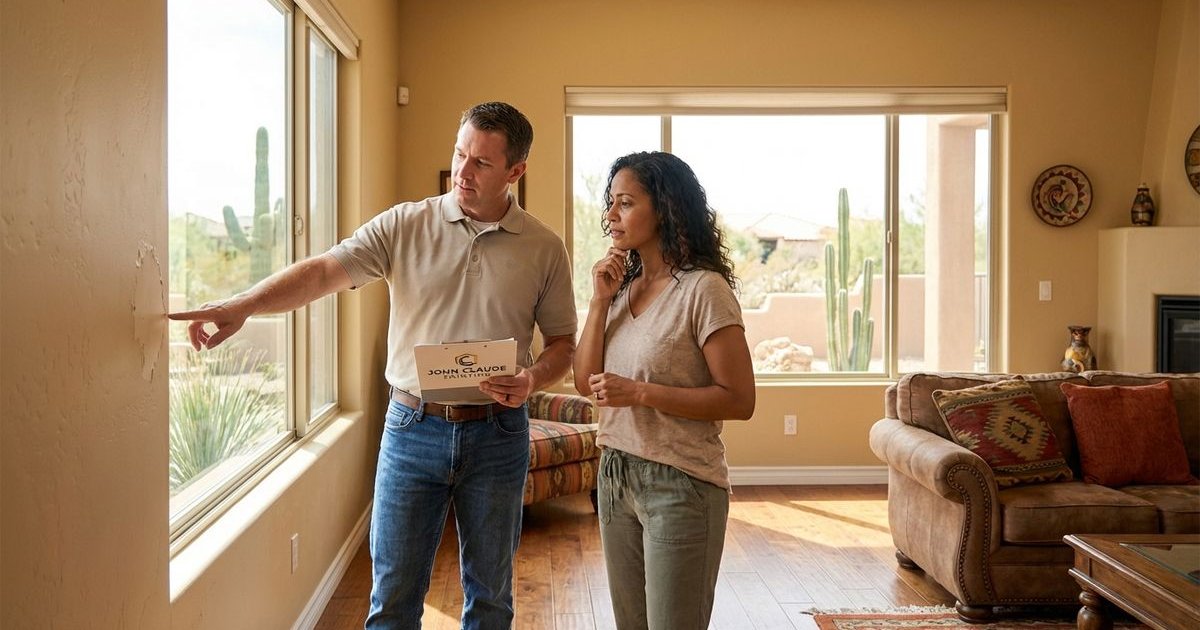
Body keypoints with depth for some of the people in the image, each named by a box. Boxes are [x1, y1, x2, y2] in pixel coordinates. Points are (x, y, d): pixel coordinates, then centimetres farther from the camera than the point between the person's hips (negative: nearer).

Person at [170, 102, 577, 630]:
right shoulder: (405, 225, -2)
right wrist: (241, 305, -25)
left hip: (497, 433, 0)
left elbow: (562, 341, 5)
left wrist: (533, 378, -16)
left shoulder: (544, 248, 0)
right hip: (413, 428, 0)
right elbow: (323, 271, -12)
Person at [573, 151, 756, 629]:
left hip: (680, 483, -7)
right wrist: (600, 301, -6)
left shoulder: (703, 290, -14)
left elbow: (739, 400, -16)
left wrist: (639, 393, -21)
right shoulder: (622, 287, 7)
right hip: (616, 477, 7)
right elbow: (586, 383, 3)